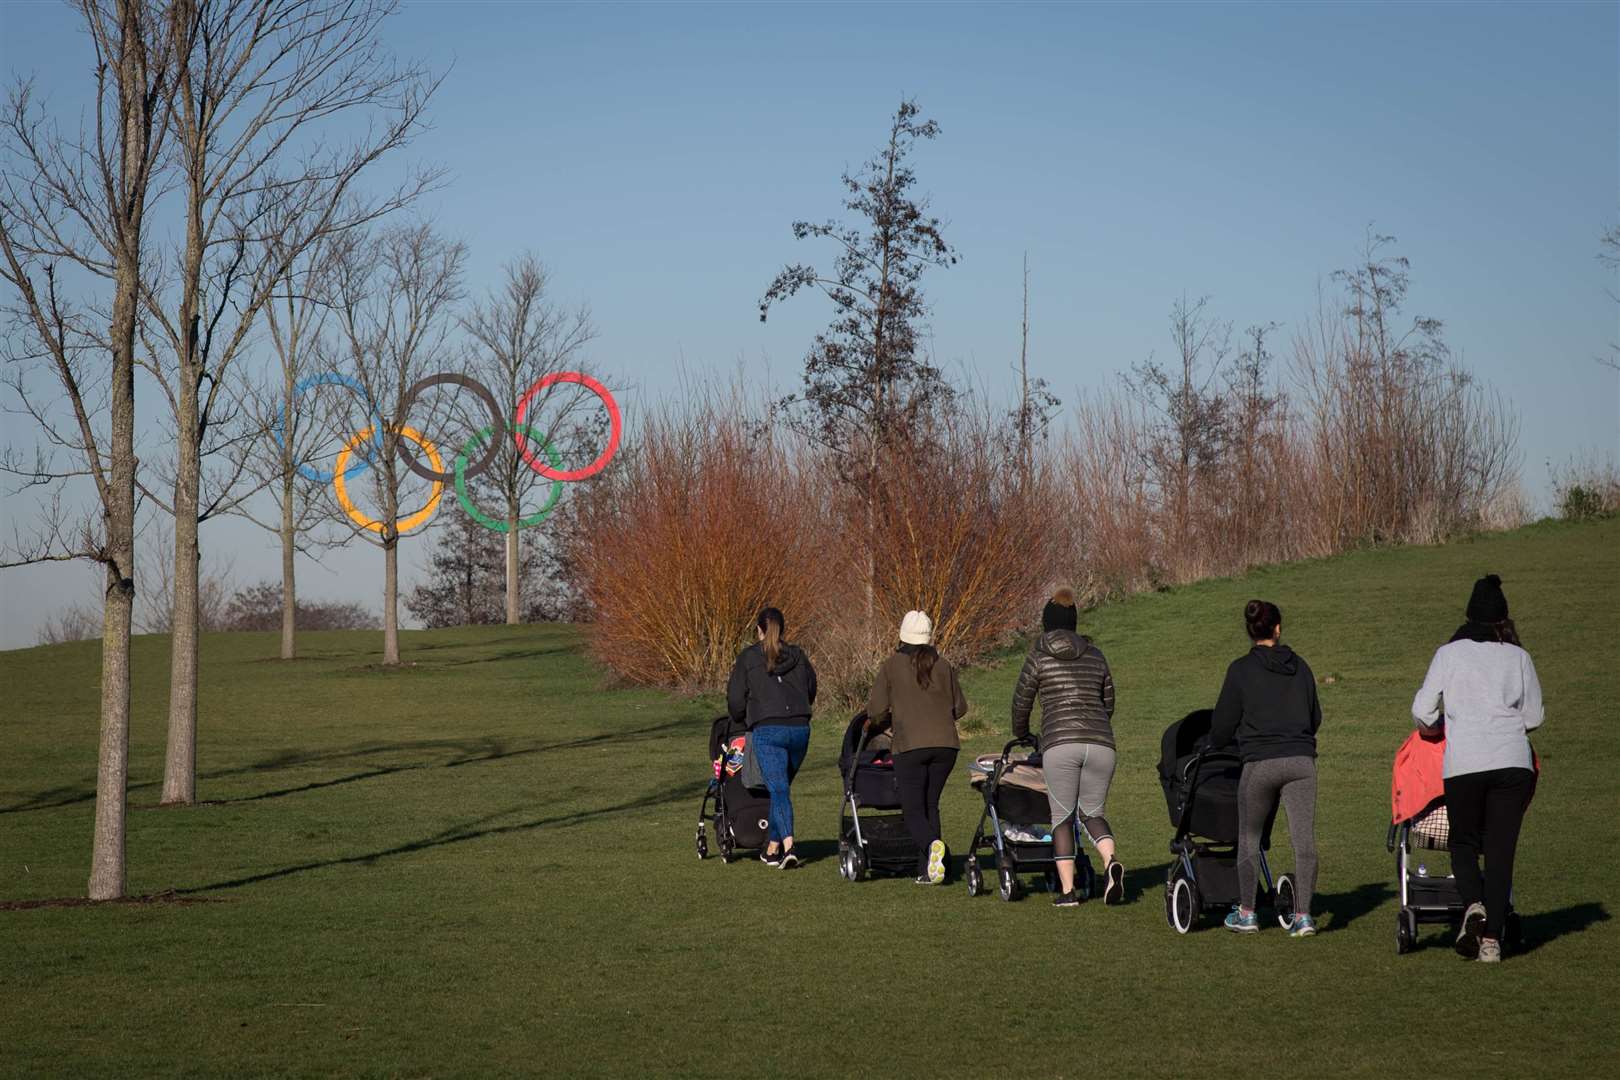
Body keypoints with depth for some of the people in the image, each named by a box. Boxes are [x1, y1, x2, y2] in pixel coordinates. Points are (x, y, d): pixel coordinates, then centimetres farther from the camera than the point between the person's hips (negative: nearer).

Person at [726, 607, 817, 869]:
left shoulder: (748, 658, 1)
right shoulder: (798, 656, 10)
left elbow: (736, 700, 1)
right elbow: (811, 692, 20)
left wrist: (741, 719, 22)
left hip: (767, 731, -4)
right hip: (800, 729, 4)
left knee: (778, 790, -7)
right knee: (781, 787, 17)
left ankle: (788, 846, -23)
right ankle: (772, 847, 22)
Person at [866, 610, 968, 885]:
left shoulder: (891, 666, -1)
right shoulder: (943, 666, 7)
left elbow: (876, 710, -2)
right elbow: (960, 708, 13)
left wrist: (878, 720, 21)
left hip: (910, 746, -3)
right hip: (945, 743, 3)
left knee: (913, 810, 1)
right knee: (930, 804, 15)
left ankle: (932, 843, -30)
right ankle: (926, 870, 9)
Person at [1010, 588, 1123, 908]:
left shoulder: (1039, 656, 6)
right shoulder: (1096, 656, 16)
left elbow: (1021, 701, 13)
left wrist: (1021, 735, 32)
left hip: (1060, 744, -3)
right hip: (1101, 742, 3)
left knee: (1062, 816, 9)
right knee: (1091, 813, 15)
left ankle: (1067, 890, 0)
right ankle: (1110, 862, -14)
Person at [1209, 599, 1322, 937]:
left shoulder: (1241, 669, -1)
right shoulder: (1300, 666, 9)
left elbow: (1223, 724, 3)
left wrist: (1214, 745, 24)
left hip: (1260, 763, -2)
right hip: (1301, 760, 2)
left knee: (1249, 839, 13)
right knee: (1304, 839, 1)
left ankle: (1246, 913, 19)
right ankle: (1302, 915, -5)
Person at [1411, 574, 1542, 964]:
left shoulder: (1449, 654, 7)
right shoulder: (1518, 657, 11)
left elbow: (1422, 712, 3)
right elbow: (1534, 717, 15)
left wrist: (1436, 724, 25)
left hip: (1463, 763, -1)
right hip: (1513, 762, 1)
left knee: (1464, 842, 14)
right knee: (1501, 848, 4)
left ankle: (1474, 905, -14)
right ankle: (1492, 938, -2)